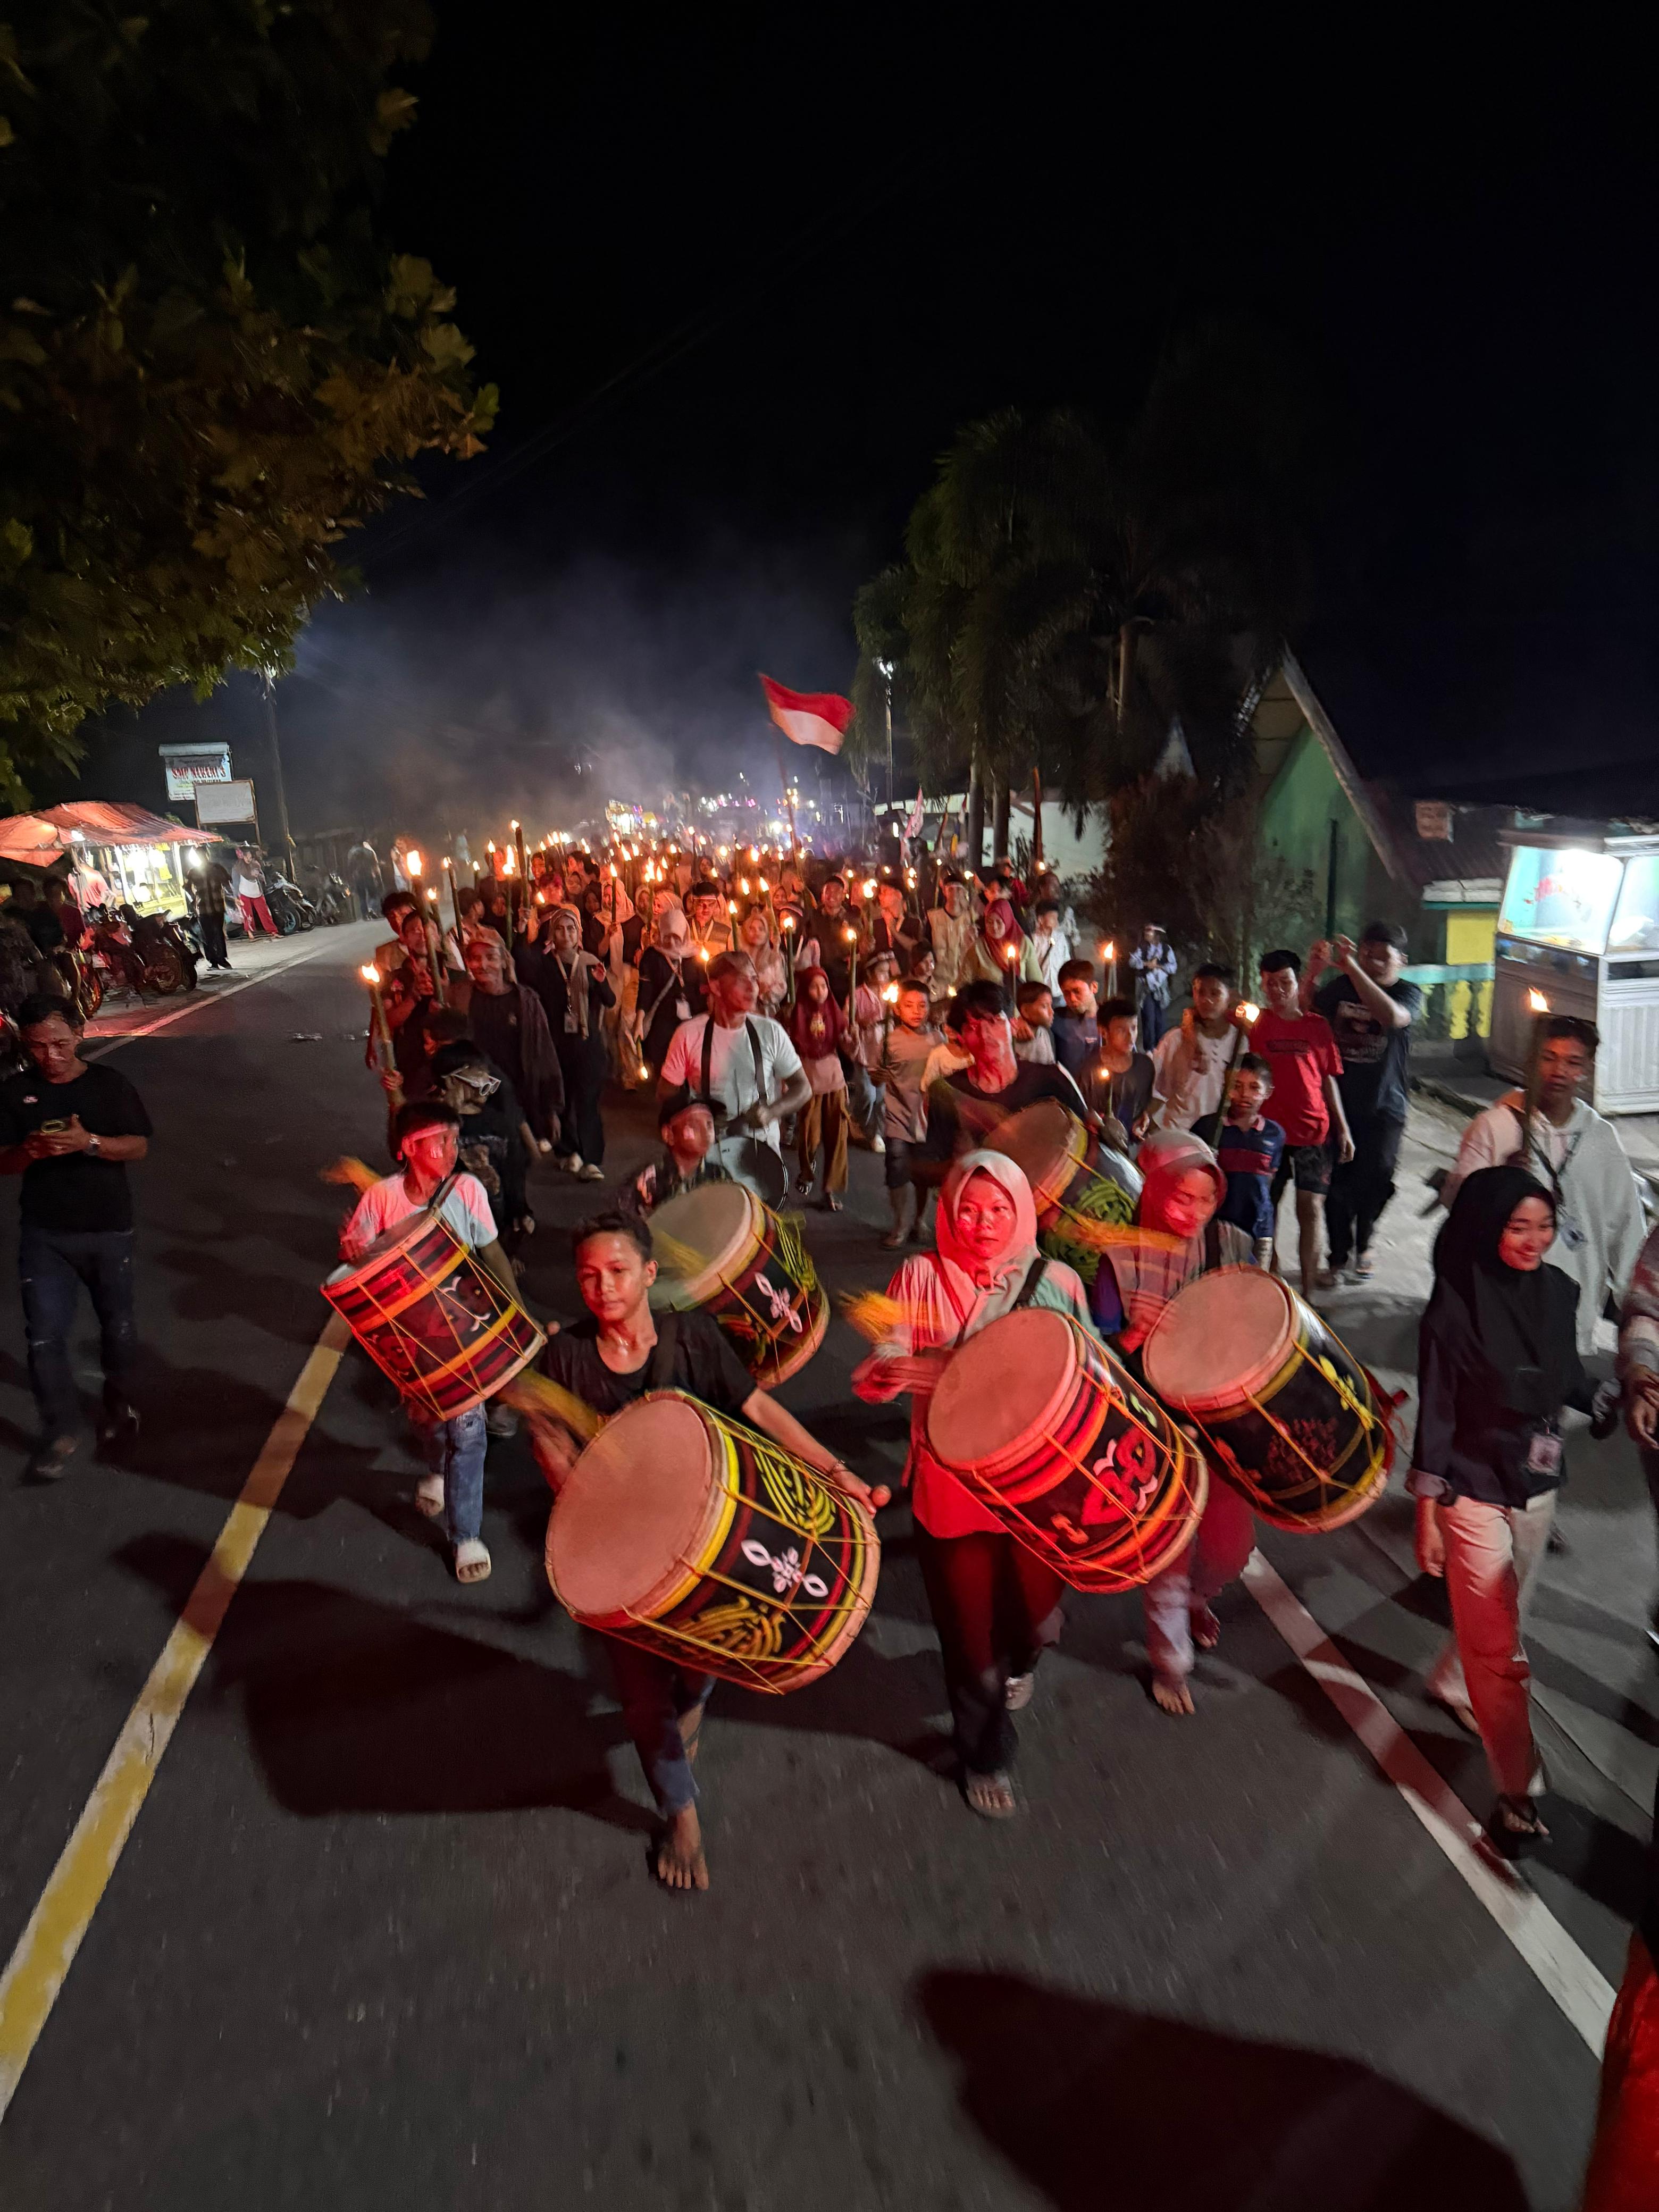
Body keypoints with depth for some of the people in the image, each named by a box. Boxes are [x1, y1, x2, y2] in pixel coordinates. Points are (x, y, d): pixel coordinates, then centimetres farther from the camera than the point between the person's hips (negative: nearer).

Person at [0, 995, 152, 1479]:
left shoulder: (109, 1083, -4)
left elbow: (139, 1146, -7)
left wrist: (89, 1142, -25)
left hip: (109, 1228, 0)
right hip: (43, 1232, 0)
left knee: (117, 1324, 14)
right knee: (45, 1335, -3)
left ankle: (119, 1403, 36)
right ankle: (61, 1431, 10)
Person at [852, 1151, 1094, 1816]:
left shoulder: (1055, 1281, -3)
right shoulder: (921, 1277, -7)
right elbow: (876, 1376, -13)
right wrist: (889, 1372, -37)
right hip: (950, 1483, -1)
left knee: (1036, 1611, 14)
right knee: (968, 1626, 11)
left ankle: (1020, 1659, 54)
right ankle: (984, 1755, 40)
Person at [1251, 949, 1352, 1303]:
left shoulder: (1317, 1025, 7)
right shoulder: (1257, 1023, 3)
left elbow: (1329, 1080, 11)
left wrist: (1343, 1130, 9)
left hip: (1312, 1130, 1)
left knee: (1311, 1208, -2)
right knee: (1266, 1207, 5)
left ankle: (1308, 1293, 5)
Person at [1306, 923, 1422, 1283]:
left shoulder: (1408, 993, -6)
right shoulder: (1341, 986, 2)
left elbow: (1393, 1016, -28)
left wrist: (1352, 968, -32)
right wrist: (1312, 973, -16)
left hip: (1384, 1108, -1)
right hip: (1339, 1102, 2)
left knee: (1373, 1183, 6)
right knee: (1337, 1182, 2)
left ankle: (1363, 1245, 33)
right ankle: (1339, 1256, 18)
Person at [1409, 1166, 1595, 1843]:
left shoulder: (1558, 1291, -7)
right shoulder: (1454, 1310, -21)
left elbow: (1568, 1378, 10)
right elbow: (1436, 1416, -14)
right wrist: (1427, 1516, -10)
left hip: (1539, 1489, 6)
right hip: (1476, 1496, -6)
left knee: (1504, 1616, 24)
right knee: (1498, 1646, 1)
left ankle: (1451, 1684, 50)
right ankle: (1519, 1791, 14)